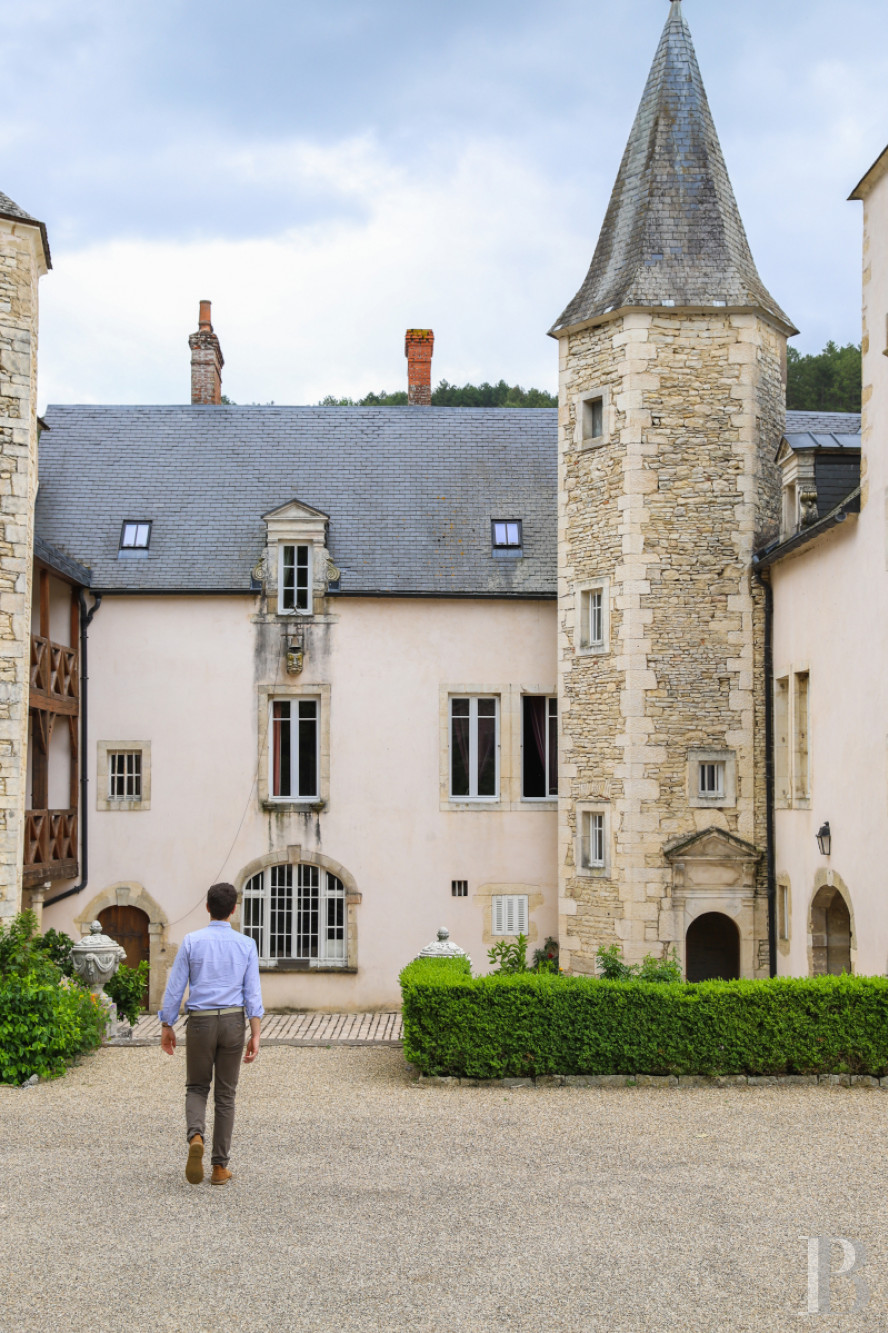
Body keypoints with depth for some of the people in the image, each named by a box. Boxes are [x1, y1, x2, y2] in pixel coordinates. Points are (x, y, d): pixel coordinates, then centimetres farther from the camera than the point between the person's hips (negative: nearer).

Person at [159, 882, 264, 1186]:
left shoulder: (192, 941, -3)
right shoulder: (246, 945, 0)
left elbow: (175, 987, -2)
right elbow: (252, 992, -4)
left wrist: (167, 1027, 7)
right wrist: (256, 1036, -4)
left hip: (200, 1023, -1)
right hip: (232, 1023, 1)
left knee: (197, 1088, 14)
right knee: (225, 1095, 10)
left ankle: (196, 1137, -16)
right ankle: (220, 1167, 10)